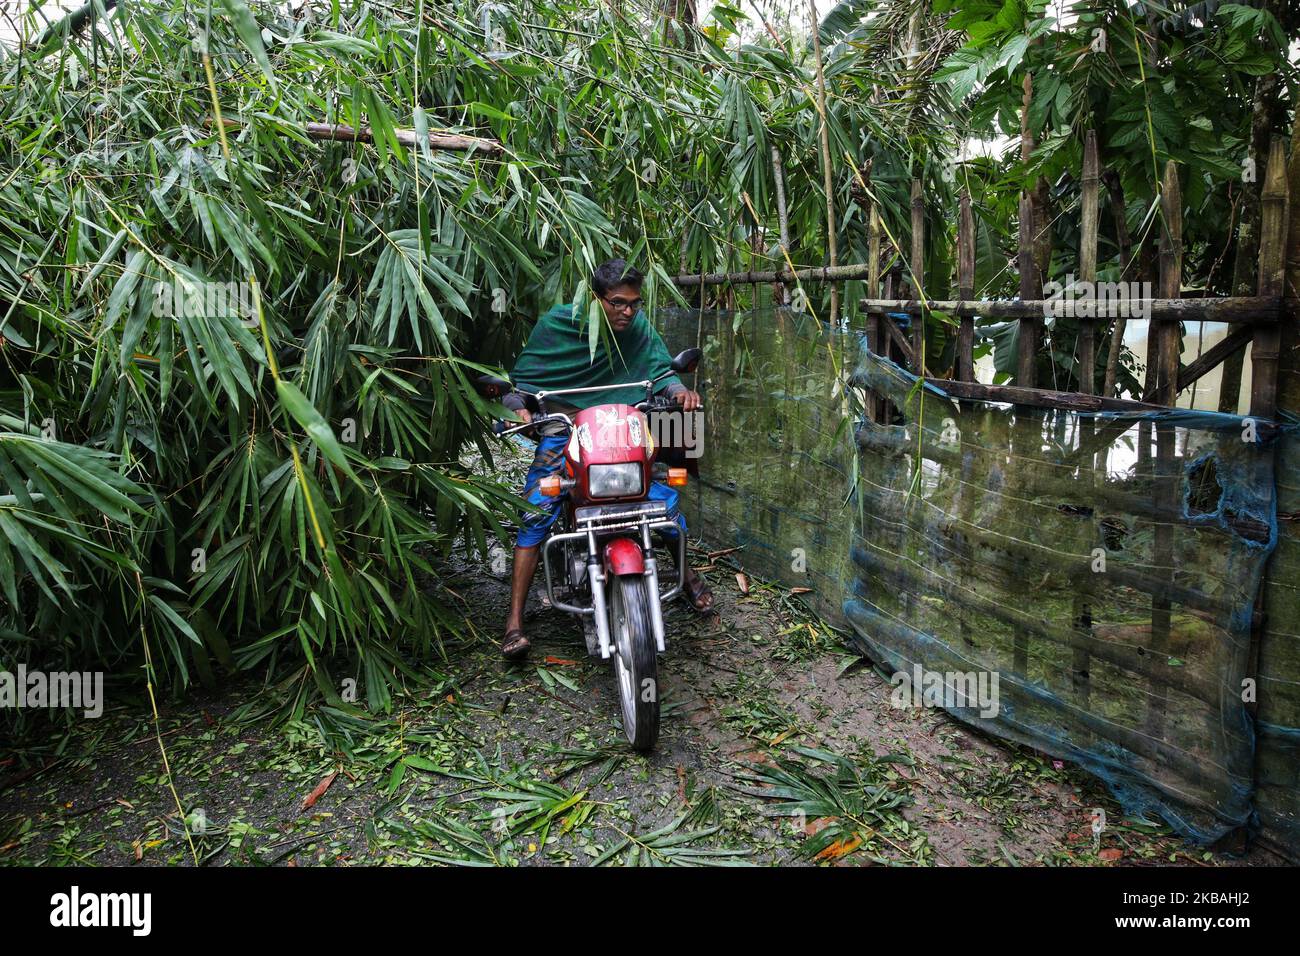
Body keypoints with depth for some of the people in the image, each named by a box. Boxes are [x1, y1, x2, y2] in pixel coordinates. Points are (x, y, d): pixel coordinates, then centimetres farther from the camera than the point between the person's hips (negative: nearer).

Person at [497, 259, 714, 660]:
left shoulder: (638, 325, -2)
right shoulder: (557, 323, -8)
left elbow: (659, 368, 5)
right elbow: (523, 372, -1)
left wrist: (678, 390, -16)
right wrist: (517, 406, -19)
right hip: (563, 429, -2)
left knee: (664, 495, -6)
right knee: (536, 512, -15)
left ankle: (686, 573, 24)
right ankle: (514, 619, -10)